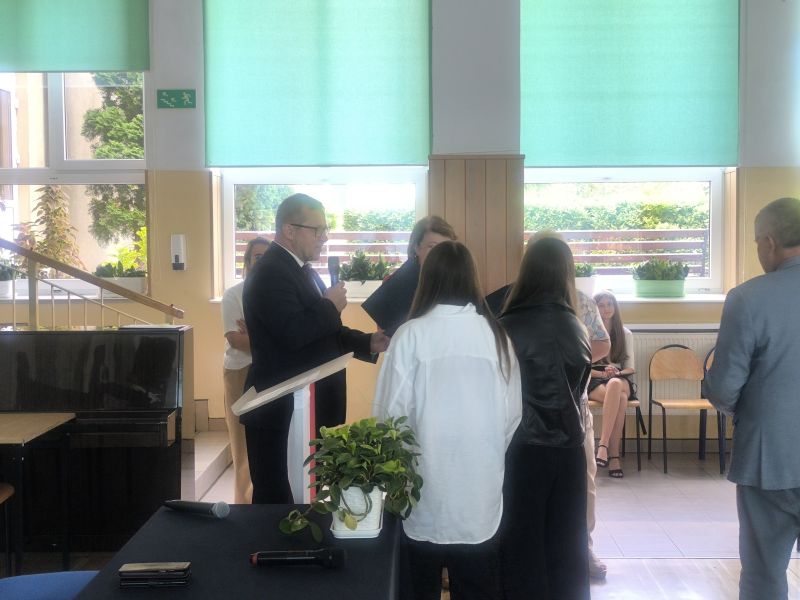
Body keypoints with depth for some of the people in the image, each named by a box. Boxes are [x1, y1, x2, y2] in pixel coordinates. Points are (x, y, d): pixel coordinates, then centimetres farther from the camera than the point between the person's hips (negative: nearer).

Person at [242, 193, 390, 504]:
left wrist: (368, 343, 4)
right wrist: (331, 306, -14)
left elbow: (322, 333, 20)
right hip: (282, 413, -10)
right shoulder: (270, 272, -18)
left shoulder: (303, 270, 15)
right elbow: (293, 333, -31)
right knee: (279, 502, 3)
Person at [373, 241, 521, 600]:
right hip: (481, 486, 2)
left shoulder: (411, 334, -11)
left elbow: (391, 410, -9)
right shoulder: (495, 334, -5)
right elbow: (513, 413, 0)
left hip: (424, 488, -2)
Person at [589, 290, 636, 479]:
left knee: (615, 385, -39)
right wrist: (603, 373, -14)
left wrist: (616, 373, -10)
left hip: (620, 380, 2)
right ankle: (614, 455, -43)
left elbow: (631, 368, 12)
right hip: (594, 382, -2)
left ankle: (603, 446, -44)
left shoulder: (625, 334, 16)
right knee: (619, 398, -38)